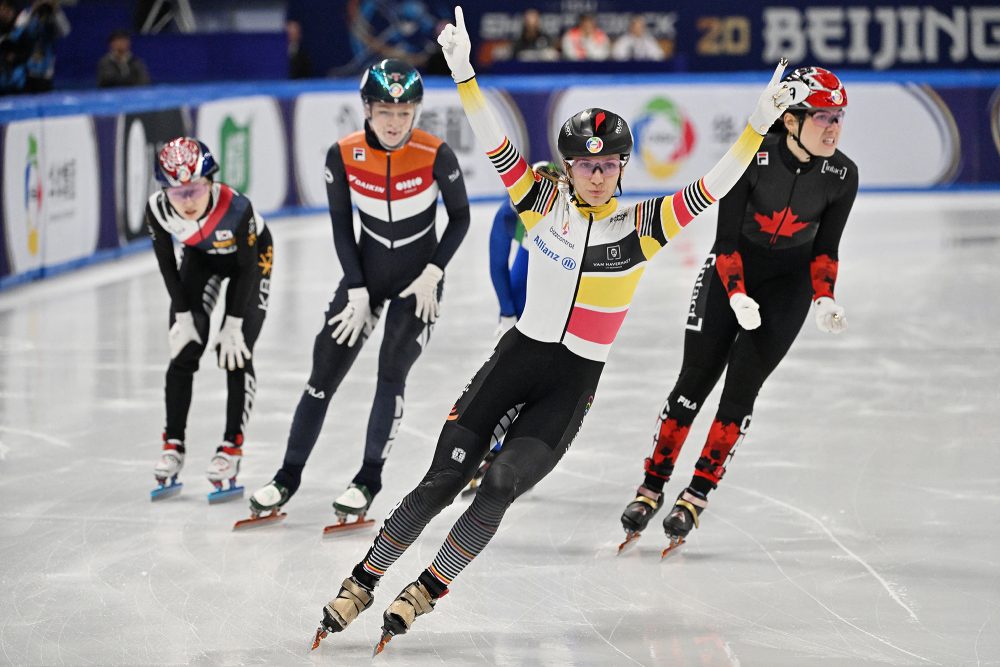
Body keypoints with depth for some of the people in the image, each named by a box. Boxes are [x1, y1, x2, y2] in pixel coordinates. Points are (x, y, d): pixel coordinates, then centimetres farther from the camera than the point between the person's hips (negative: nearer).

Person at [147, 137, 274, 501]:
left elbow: (247, 267, -25)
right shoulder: (158, 209, -30)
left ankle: (231, 448, -3)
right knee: (184, 350, -2)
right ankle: (173, 447, 7)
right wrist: (183, 314, -12)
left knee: (235, 352, -11)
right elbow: (167, 264, -12)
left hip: (251, 256, -3)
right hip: (201, 256, 4)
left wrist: (233, 324, -21)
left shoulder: (237, 208, -40)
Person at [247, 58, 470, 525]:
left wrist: (432, 274, -13)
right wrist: (357, 292, -7)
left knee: (392, 370, -13)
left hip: (418, 276, -2)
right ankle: (288, 477, 11)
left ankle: (369, 479, 1)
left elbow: (459, 218, -6)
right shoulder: (343, 156, -15)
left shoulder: (435, 155, -20)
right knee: (325, 372, 2)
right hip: (365, 272, 2)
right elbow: (341, 225, -5)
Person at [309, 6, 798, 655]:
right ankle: (362, 583, 2)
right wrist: (464, 73, -21)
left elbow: (710, 190, -12)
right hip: (519, 356, 1)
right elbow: (497, 144, -9)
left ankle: (426, 591, -1)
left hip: (574, 384, -1)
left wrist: (760, 123, -23)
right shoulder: (544, 202, -1)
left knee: (498, 490, -15)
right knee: (444, 479, -8)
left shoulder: (639, 227, -4)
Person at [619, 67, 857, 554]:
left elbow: (825, 247, -2)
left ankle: (698, 494, 0)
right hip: (732, 268, -1)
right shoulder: (753, 157, -24)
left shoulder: (841, 175, -15)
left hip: (789, 281, 1)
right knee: (695, 380, -2)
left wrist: (825, 299, -16)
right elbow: (727, 238, -18)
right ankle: (652, 486, 11)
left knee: (742, 386, -9)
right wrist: (736, 295, -30)